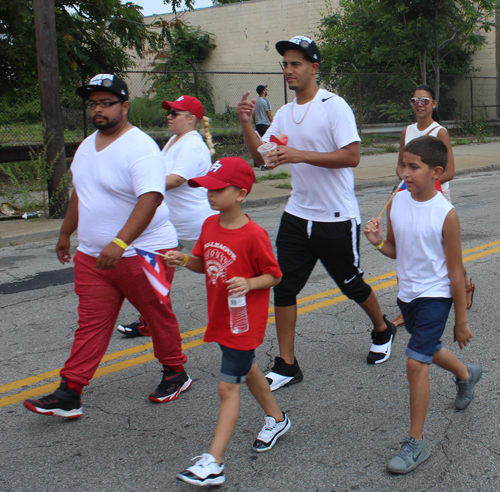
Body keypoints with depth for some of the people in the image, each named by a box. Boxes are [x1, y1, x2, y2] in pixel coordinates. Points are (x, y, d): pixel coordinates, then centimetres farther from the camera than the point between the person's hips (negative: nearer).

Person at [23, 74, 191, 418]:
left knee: (158, 317, 9)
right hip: (92, 255, 7)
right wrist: (66, 234, 30)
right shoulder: (87, 146, 12)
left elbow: (151, 198, -28)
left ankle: (176, 374, 29)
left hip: (142, 252, -7)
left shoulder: (140, 148, -16)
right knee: (90, 324, 6)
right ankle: (69, 394, 7)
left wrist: (120, 243, -36)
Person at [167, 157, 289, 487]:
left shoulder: (254, 235, -20)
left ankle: (214, 463, -4)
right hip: (220, 318, 8)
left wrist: (248, 284, -29)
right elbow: (203, 264, 12)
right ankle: (277, 418, 48)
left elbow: (274, 275, -12)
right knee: (248, 370, 25)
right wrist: (183, 260, -8)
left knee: (228, 387, -7)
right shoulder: (210, 225, 1)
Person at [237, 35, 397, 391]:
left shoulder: (334, 106, -12)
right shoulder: (284, 114, 10)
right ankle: (286, 366, 8)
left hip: (337, 218, -6)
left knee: (351, 284, 10)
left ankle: (383, 330, 40)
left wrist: (301, 155, -25)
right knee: (284, 287, -1)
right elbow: (261, 156, 9)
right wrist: (246, 124, -7)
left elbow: (352, 156, -19)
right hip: (297, 215, 6)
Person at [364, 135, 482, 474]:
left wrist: (461, 321, -8)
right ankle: (467, 374, 60)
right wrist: (377, 241, -15)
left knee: (416, 362, -13)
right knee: (428, 350, 26)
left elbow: (455, 272, -13)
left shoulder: (445, 214, -19)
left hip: (435, 296, -7)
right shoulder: (397, 202, -4)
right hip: (407, 293, 7)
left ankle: (416, 443, 1)